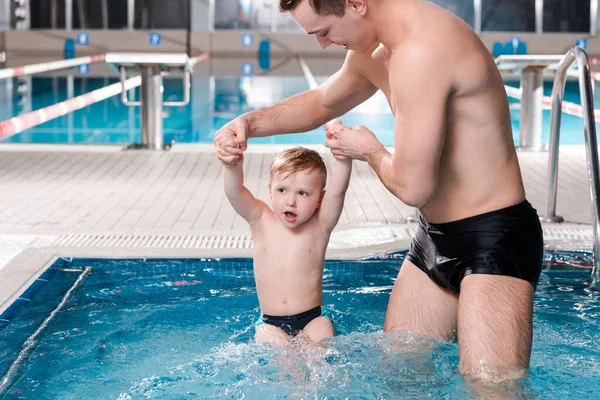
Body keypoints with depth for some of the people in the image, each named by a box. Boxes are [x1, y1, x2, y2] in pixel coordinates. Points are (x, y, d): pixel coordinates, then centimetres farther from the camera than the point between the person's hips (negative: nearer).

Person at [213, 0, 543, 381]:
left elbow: (413, 187, -27)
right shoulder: (373, 50, 5)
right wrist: (249, 123, 11)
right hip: (435, 236, 10)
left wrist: (370, 150, -5)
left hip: (494, 236, -10)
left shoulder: (420, 51, -27)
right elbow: (322, 102, 27)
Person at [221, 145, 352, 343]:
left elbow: (337, 191, -22)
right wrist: (234, 165, -40)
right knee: (265, 335, -26)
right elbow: (234, 192, -19)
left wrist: (344, 157, -40)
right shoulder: (261, 222, -2)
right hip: (272, 325, 1)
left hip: (312, 321, -1)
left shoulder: (320, 226, -5)